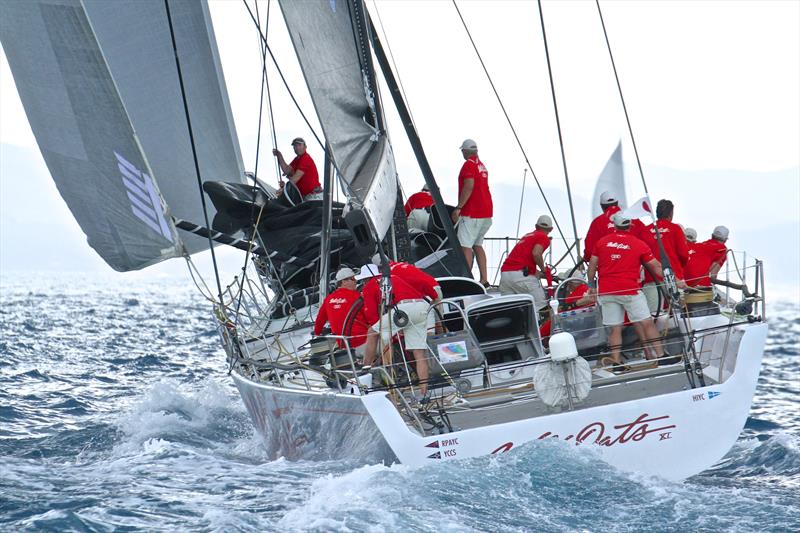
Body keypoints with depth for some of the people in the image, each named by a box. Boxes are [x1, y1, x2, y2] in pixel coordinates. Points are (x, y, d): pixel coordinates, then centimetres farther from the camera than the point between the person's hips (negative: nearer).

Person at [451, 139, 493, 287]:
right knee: (477, 245, 15)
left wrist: (458, 208, -22)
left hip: (471, 213, -9)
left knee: (465, 245, -10)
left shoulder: (469, 165, -10)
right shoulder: (482, 166, 19)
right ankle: (484, 279, 11)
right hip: (486, 211, 9)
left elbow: (469, 187, -21)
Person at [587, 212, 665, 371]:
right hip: (630, 290, -3)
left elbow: (592, 265, 11)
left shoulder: (601, 242, 7)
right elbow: (656, 266, 4)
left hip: (606, 292, 3)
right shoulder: (639, 244, 0)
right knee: (646, 323, 0)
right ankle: (660, 355, -1)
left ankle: (616, 362, 2)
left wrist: (591, 285, 23)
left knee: (615, 328, 5)